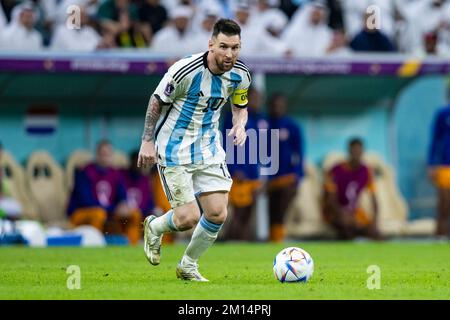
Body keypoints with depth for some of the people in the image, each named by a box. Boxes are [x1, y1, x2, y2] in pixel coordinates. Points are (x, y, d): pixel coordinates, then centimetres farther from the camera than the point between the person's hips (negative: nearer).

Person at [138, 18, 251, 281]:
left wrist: (240, 125, -9)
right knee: (188, 218, -11)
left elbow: (240, 106, 14)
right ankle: (154, 227, 25)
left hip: (209, 150, 5)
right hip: (174, 151, -5)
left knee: (217, 214, -4)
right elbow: (157, 101, -8)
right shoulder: (185, 71, -22)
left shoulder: (240, 75, -5)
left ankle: (188, 265, 21)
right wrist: (148, 141, -8)